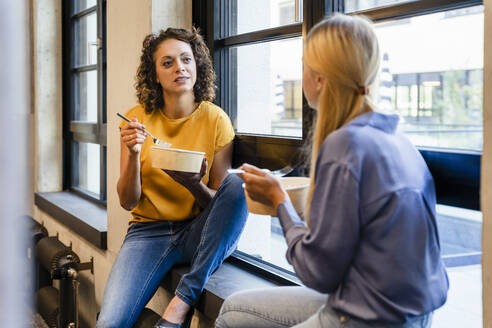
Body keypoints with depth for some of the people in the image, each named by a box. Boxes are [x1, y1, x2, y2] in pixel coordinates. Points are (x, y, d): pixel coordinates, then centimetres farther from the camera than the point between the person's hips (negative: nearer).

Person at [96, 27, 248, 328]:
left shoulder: (216, 120, -4)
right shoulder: (137, 120, -1)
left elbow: (219, 204, -1)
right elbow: (127, 201, -1)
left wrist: (194, 185, -23)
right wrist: (133, 155, -19)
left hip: (197, 233, 1)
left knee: (236, 184, -31)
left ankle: (186, 297, -26)